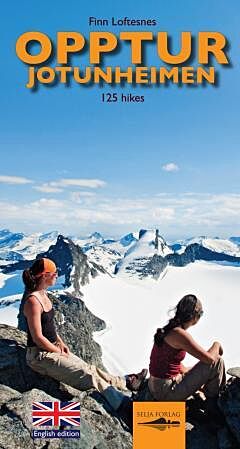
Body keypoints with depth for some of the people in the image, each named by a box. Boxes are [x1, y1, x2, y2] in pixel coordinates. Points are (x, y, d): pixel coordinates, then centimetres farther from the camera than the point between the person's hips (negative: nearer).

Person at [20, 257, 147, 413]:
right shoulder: (32, 301, -24)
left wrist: (60, 342, 7)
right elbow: (38, 338, -21)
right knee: (88, 374, -11)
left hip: (52, 348, 9)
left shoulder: (43, 295, 6)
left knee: (87, 369, 4)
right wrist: (60, 352, -10)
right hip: (40, 355, -9)